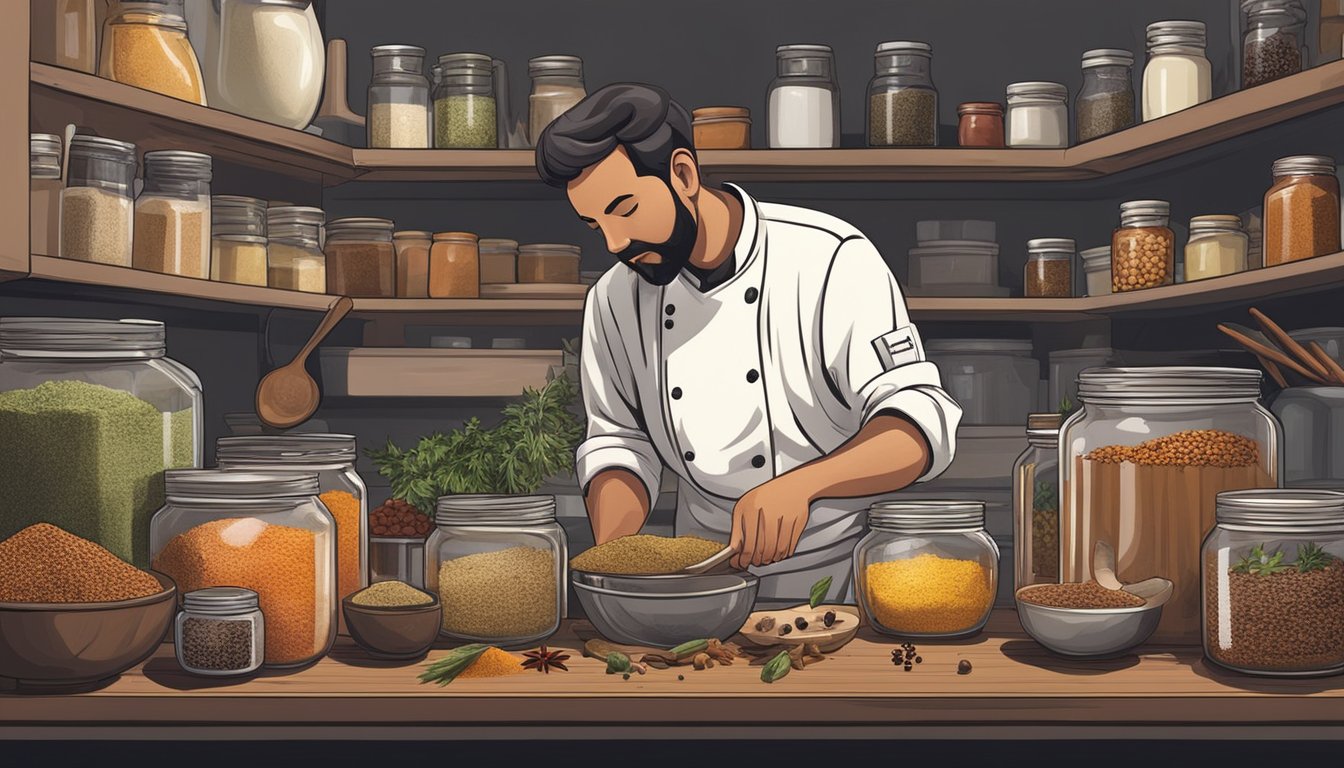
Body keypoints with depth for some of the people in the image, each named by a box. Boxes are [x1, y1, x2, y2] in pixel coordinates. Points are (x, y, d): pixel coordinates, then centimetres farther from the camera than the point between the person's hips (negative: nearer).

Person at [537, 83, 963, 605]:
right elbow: (619, 442, 12)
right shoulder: (615, 300, 4)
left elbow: (918, 425, -18)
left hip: (843, 581, -5)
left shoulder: (830, 262, -12)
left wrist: (798, 484, -34)